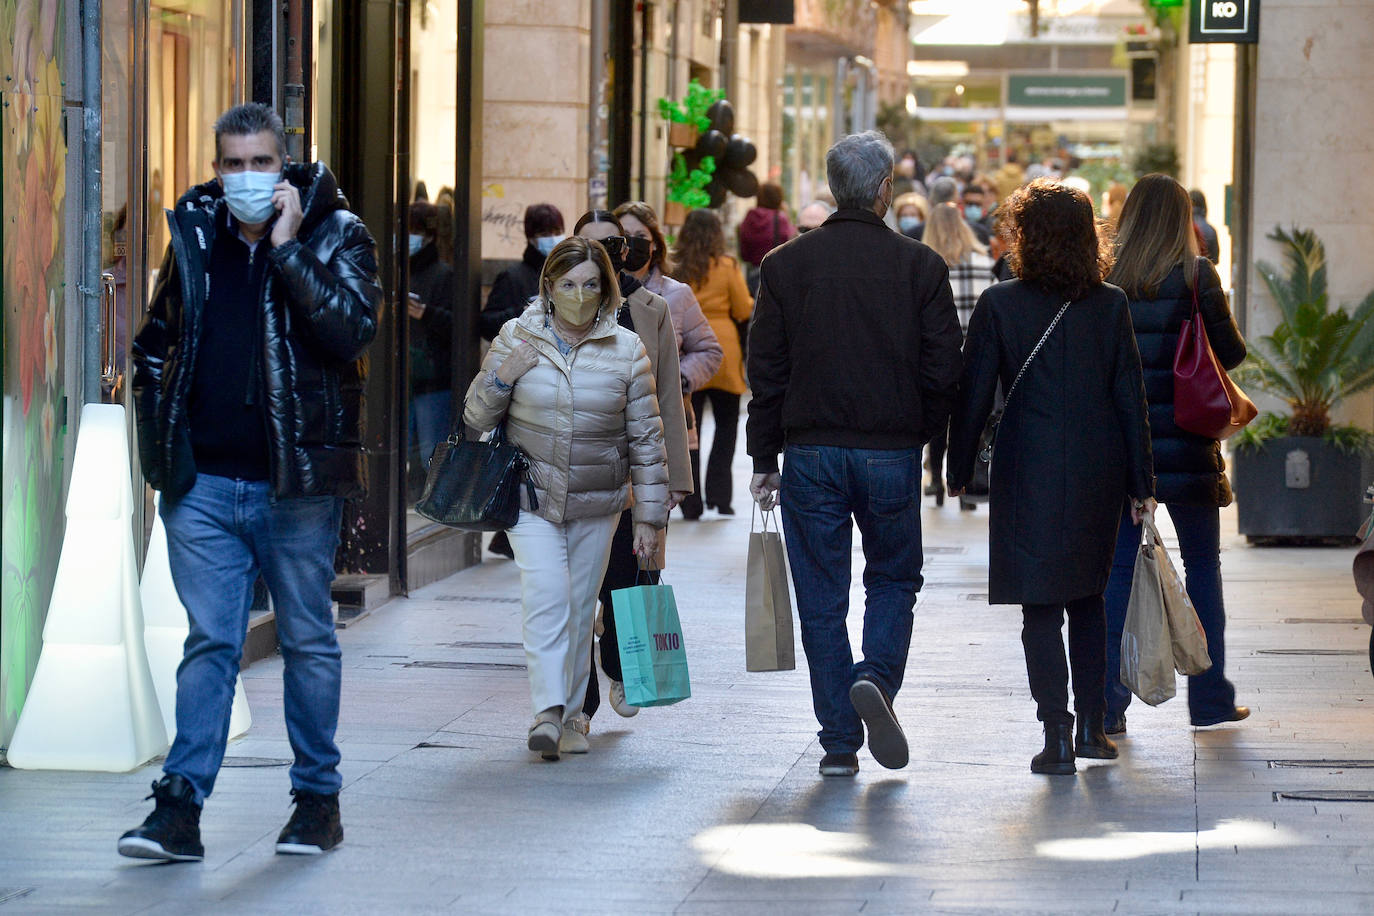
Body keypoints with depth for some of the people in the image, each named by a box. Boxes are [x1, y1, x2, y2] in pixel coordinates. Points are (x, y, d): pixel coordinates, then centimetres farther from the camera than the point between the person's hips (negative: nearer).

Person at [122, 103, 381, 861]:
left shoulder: (334, 236, -1)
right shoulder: (194, 236, 8)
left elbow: (353, 329, -19)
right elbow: (154, 344, 20)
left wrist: (287, 248, -19)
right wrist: (158, 440, 10)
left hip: (297, 483, -2)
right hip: (204, 484, 2)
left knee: (308, 641, 8)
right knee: (209, 643, 1)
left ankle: (318, 799, 19)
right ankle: (180, 809, -2)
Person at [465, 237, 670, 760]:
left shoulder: (626, 349, 0)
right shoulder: (516, 337, -1)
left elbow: (646, 439, 2)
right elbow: (477, 418, 6)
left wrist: (650, 518, -1)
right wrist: (501, 378, -14)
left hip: (596, 504, 1)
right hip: (531, 497, -1)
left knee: (580, 611, 7)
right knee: (547, 598, -18)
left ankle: (570, 716, 19)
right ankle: (548, 712, -24)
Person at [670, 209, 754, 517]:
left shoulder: (673, 269, -1)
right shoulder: (727, 267, -6)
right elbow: (744, 310, -1)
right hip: (723, 354, -1)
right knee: (726, 425, 11)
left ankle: (691, 502, 4)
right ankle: (718, 494, 2)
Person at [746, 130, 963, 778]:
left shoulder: (785, 265, 0)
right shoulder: (920, 267, -3)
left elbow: (766, 370, 1)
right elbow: (943, 369, -3)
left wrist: (764, 459, 7)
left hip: (811, 455, 1)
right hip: (892, 455, -1)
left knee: (822, 599, 6)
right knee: (894, 577, 17)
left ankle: (840, 743, 5)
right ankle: (878, 678, -10)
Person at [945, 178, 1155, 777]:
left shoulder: (1000, 305, -8)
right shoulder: (1110, 305, 1)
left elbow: (973, 395, -5)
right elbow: (1131, 397, 3)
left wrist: (959, 471, 6)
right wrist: (1140, 483, 8)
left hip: (1031, 471, -4)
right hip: (1099, 471, 4)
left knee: (1041, 609, 1)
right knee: (1087, 598, 18)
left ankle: (1057, 736, -5)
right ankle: (1091, 726, 19)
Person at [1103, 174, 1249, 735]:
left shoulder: (1106, 278, -1)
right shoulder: (1195, 275, -7)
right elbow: (1230, 353, -3)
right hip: (1185, 445, -2)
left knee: (1118, 570, 5)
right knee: (1202, 567, 12)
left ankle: (1109, 705, 0)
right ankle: (1210, 698, 16)